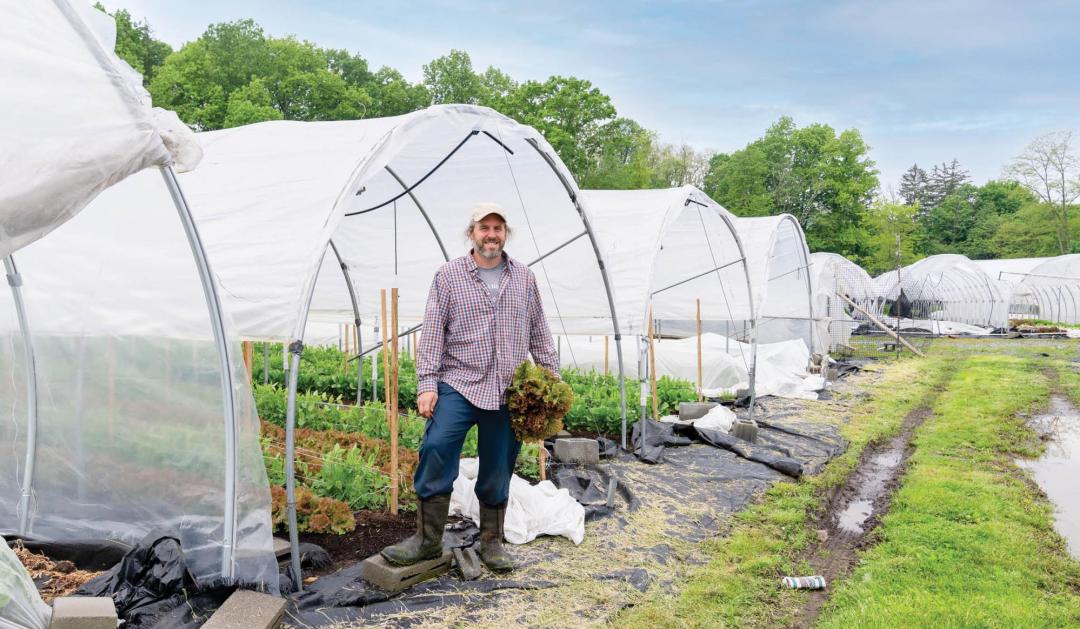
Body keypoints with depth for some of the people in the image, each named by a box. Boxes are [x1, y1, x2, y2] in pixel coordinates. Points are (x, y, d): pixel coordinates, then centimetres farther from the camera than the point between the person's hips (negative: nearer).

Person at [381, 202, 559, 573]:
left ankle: (492, 542, 22)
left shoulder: (524, 278, 11)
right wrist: (427, 384, -9)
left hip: (507, 392, 3)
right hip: (458, 384, -2)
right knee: (436, 449, -16)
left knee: (498, 469, 7)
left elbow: (538, 333, 16)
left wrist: (553, 376, 11)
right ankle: (427, 539, -2)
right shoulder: (449, 275, 2)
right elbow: (432, 332, -2)